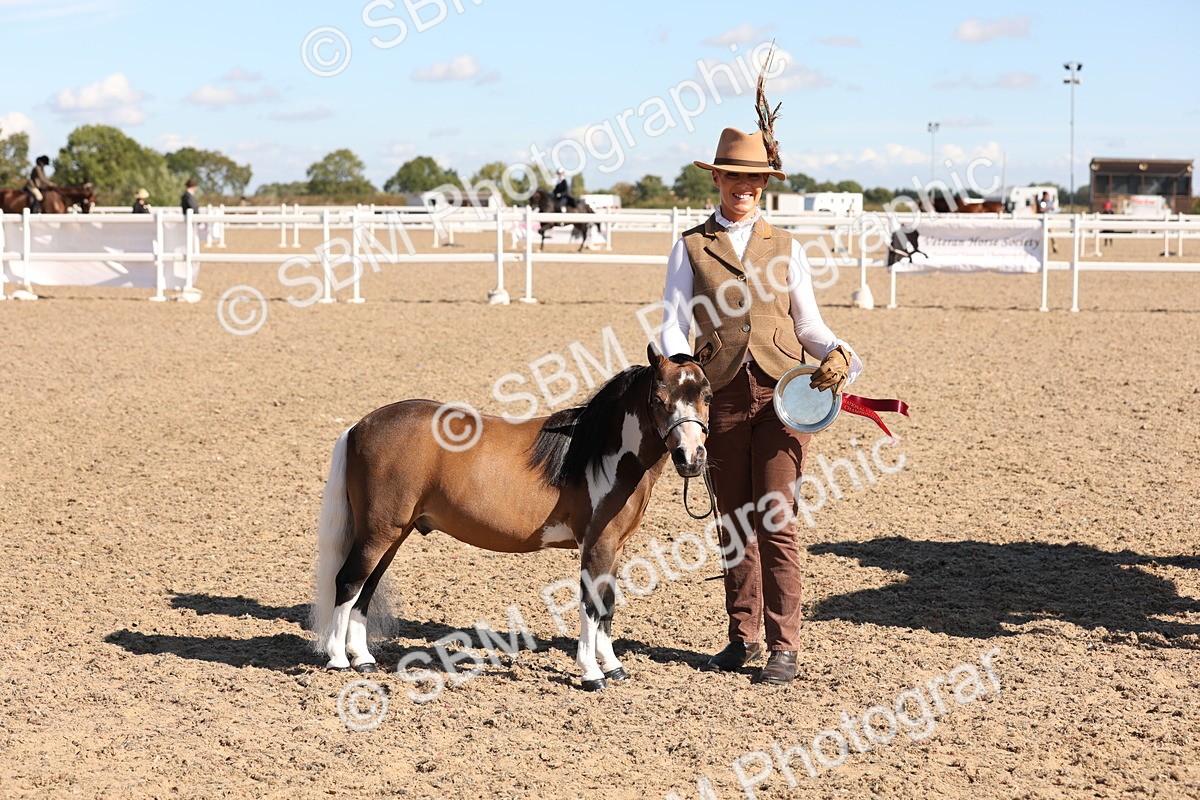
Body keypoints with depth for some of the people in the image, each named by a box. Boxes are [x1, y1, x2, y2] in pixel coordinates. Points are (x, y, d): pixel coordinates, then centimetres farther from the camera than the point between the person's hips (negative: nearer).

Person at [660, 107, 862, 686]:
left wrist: (836, 355, -8)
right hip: (722, 395, 1)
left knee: (774, 520, -6)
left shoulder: (785, 248, 13)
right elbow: (673, 322, 0)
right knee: (732, 522, 8)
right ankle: (743, 637, 19)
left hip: (781, 392, -1)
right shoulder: (691, 248, 9)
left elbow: (809, 323, 13)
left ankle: (783, 646, -1)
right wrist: (679, 367, -21)